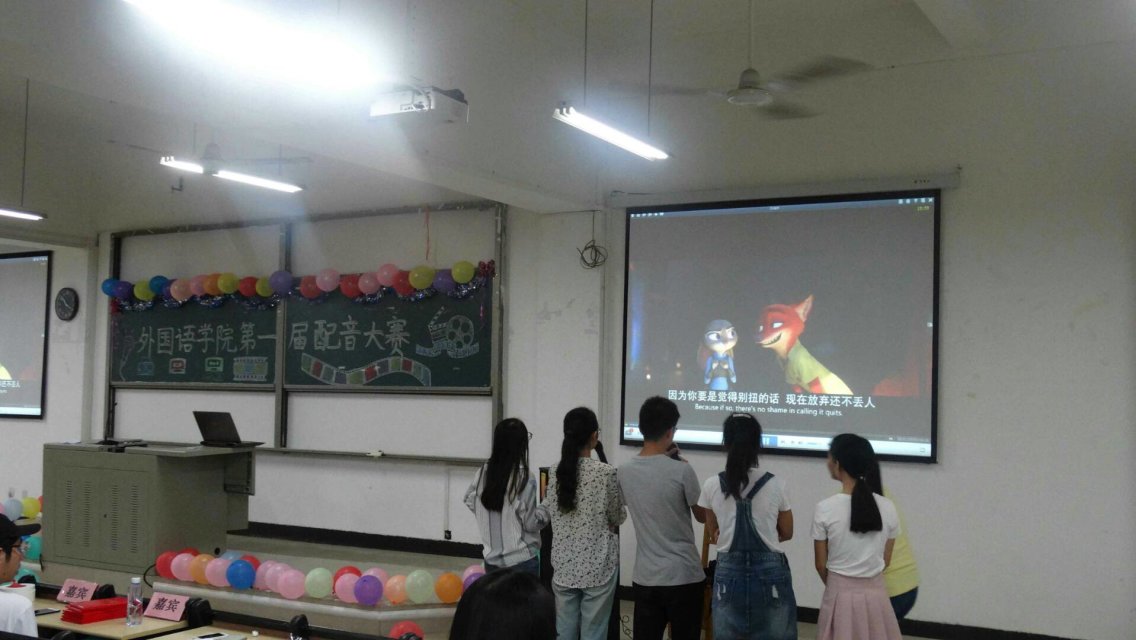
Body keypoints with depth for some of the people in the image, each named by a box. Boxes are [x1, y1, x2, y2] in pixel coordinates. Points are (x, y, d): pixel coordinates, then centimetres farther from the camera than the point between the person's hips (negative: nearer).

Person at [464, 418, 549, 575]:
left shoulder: (483, 472, 0)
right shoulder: (524, 477, -17)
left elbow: (470, 500, 15)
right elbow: (530, 523, -13)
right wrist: (545, 510, 5)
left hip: (491, 559, 6)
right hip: (522, 560, -6)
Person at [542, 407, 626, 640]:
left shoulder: (556, 473, 0)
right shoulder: (605, 473, -14)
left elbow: (550, 514, 9)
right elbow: (618, 518, -2)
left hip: (564, 566, 4)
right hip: (597, 567, -4)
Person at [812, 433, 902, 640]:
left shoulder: (825, 509, -13)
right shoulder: (887, 507, -4)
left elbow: (821, 564, -3)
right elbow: (885, 560, 6)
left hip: (841, 595, -3)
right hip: (876, 594, 3)